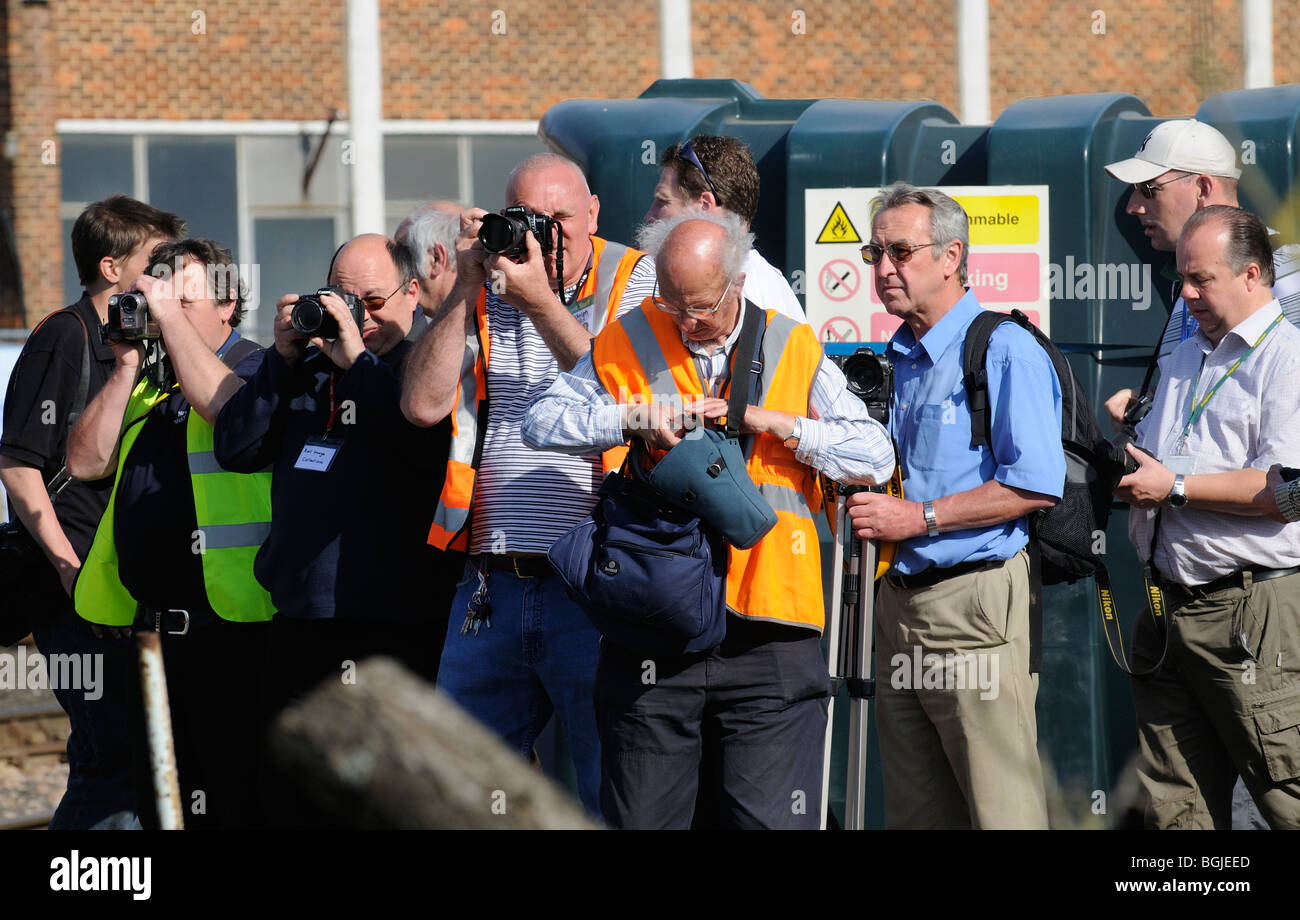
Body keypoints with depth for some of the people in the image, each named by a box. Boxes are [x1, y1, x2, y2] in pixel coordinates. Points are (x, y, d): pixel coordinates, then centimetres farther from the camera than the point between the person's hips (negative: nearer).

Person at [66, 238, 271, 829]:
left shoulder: (257, 369, 1)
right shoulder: (146, 387, 19)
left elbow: (233, 411, -21)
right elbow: (86, 462, 9)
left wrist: (171, 315, -15)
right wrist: (127, 366, 2)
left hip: (233, 624, -7)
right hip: (150, 622, 7)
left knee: (244, 802, -6)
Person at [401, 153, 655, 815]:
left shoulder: (635, 282, 3)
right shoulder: (484, 298, 12)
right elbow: (423, 405, 0)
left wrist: (540, 303, -15)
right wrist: (464, 289, -4)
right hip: (492, 587, 4)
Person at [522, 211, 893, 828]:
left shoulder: (793, 350, 8)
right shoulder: (629, 343, 9)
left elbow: (877, 457, 5)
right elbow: (541, 423, 4)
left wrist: (780, 424, -6)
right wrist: (632, 416, -9)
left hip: (767, 639, -1)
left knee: (771, 821, -5)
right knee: (642, 821, 5)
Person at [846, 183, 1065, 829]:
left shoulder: (1006, 351, -9)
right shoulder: (896, 360, 17)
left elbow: (1036, 485, -18)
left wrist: (921, 517, -17)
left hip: (976, 605, -8)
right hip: (898, 601, 8)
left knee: (1000, 810, -7)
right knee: (915, 812, 10)